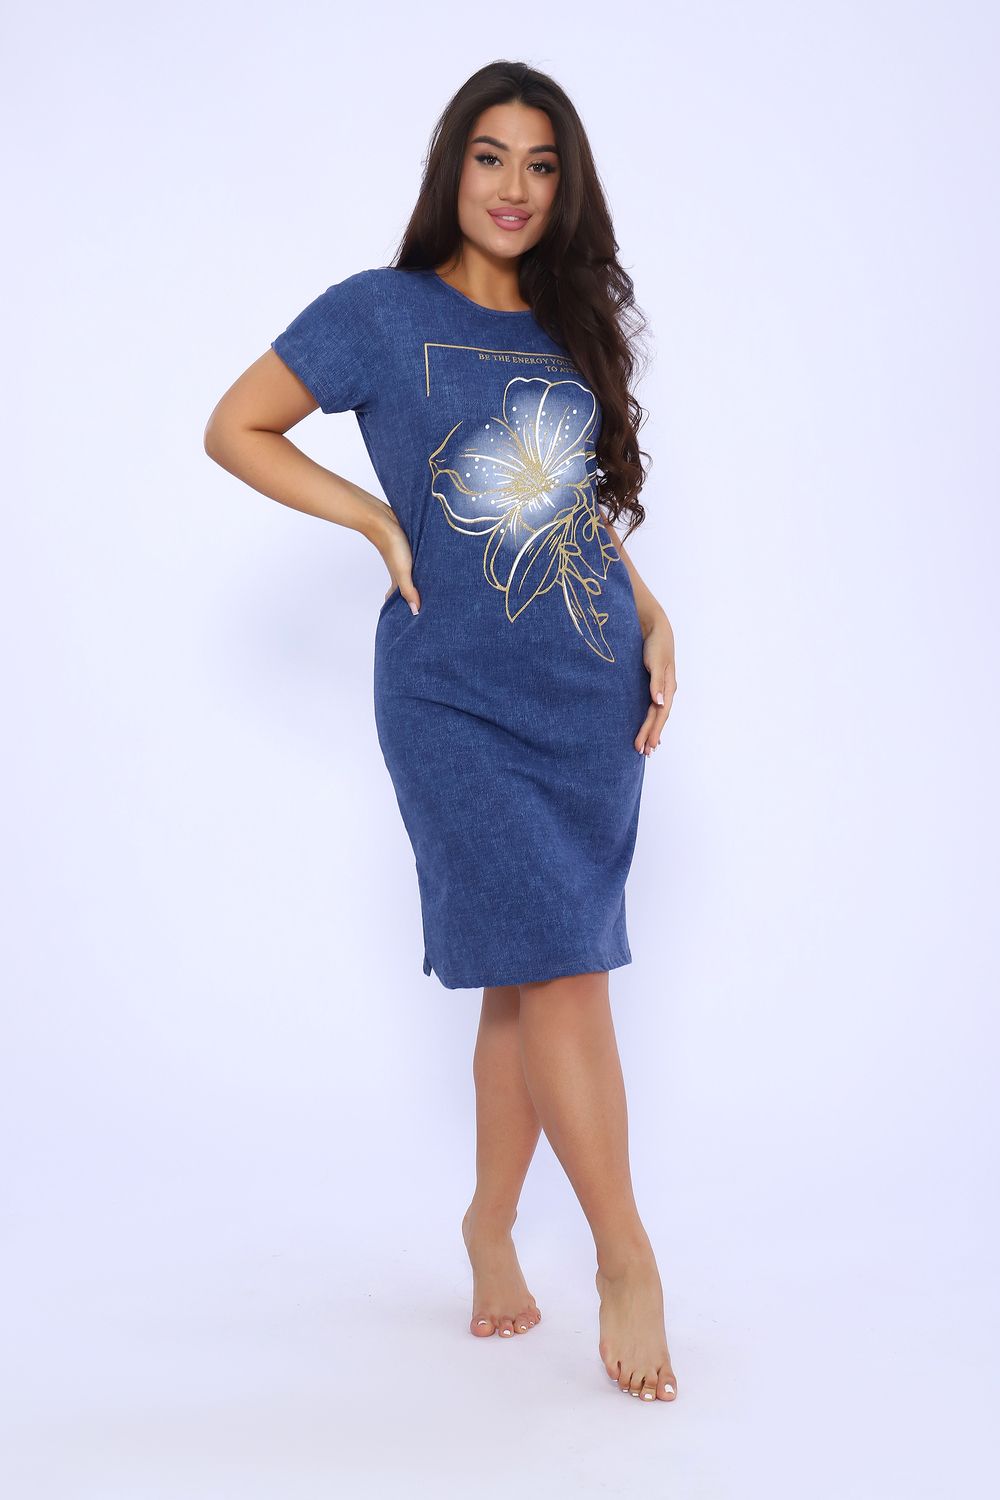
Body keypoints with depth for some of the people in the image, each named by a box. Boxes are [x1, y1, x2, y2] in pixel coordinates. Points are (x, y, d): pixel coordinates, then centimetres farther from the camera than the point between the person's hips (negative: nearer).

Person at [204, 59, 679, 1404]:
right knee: (557, 964, -10)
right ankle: (626, 1257, 2)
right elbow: (234, 428, 2)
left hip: (594, 687, 5)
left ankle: (491, 1222, 27)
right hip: (455, 691, -4)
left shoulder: (577, 325, 13)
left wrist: (652, 621, 8)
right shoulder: (382, 312, -1)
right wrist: (381, 520, -4)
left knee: (527, 977, 9)